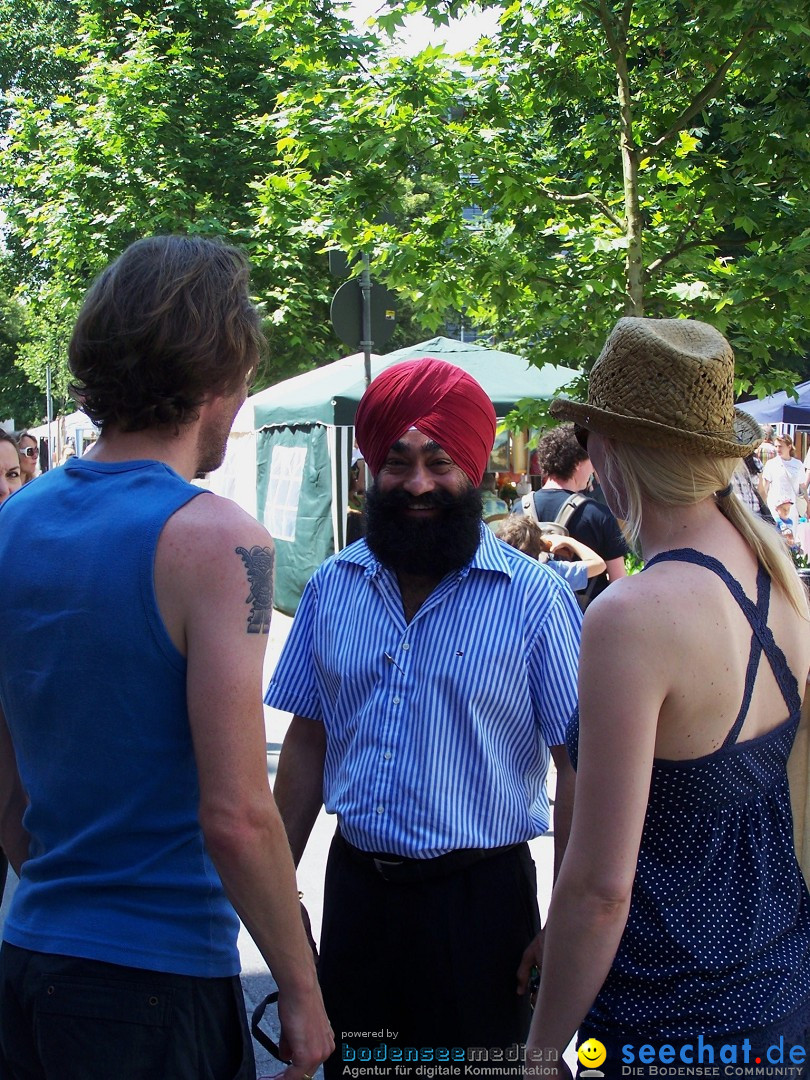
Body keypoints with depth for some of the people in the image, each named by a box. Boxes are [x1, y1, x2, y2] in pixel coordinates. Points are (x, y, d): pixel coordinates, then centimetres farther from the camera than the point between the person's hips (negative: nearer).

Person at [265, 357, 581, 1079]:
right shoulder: (332, 587, 3)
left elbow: (576, 770, -9)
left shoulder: (535, 598, -10)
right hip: (354, 885, 4)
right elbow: (308, 741, 10)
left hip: (480, 895, -4)